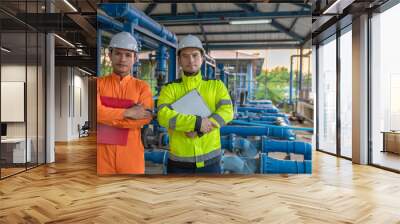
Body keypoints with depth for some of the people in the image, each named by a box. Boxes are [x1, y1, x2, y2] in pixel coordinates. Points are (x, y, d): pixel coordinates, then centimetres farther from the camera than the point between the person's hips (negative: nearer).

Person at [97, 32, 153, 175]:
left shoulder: (142, 87, 3)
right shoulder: (99, 83, 5)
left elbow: (145, 117, -11)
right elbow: (98, 111, -12)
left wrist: (108, 117, -12)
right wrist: (127, 113, -16)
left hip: (131, 153, 0)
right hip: (103, 151, 0)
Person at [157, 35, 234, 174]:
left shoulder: (216, 85, 4)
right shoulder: (170, 88, -1)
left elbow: (227, 112, -10)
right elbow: (163, 116, -17)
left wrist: (199, 130, -21)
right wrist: (197, 122, -26)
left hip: (210, 159, 1)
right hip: (179, 160, 0)